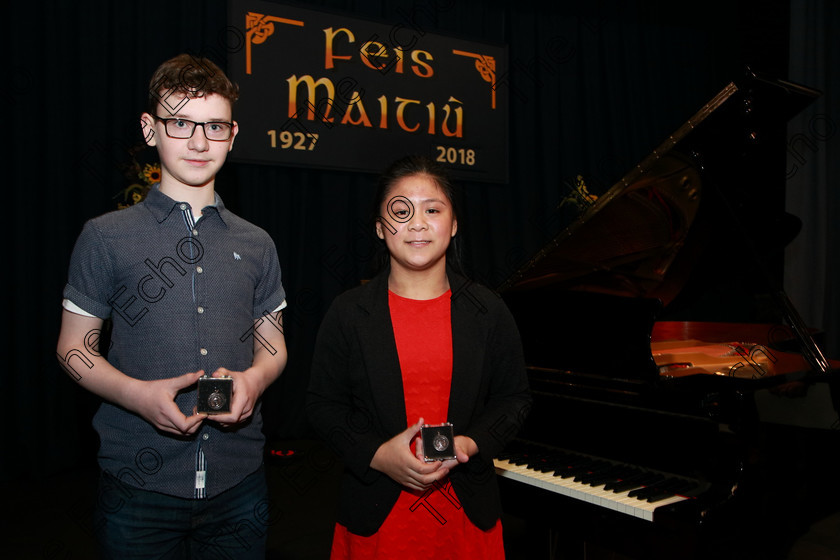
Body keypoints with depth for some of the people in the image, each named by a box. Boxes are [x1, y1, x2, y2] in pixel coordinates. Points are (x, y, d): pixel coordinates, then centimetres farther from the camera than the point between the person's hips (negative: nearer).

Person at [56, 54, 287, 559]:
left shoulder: (256, 245, 7)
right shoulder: (106, 238, -1)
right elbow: (74, 348, 1)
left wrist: (253, 379, -12)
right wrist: (138, 393, -17)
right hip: (138, 484, -2)